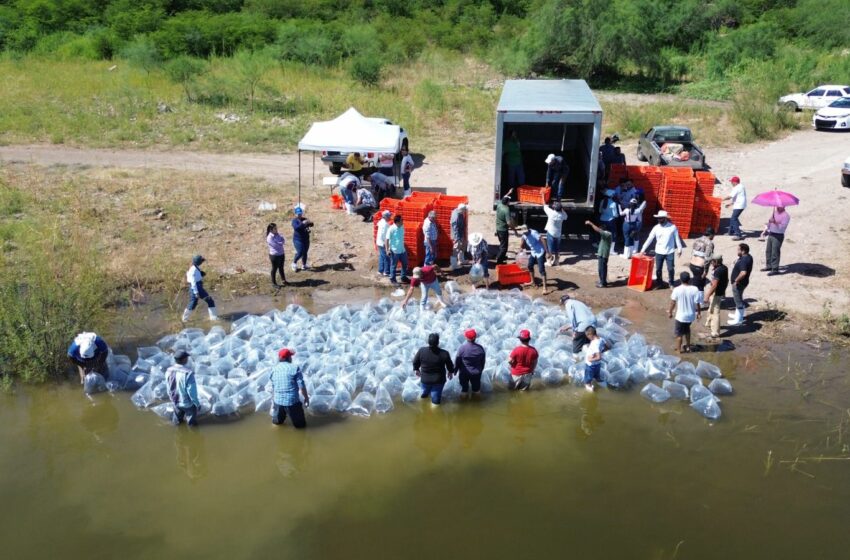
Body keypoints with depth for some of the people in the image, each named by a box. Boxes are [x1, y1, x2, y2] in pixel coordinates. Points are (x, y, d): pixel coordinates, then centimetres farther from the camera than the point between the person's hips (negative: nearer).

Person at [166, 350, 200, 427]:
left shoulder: (168, 371, -14)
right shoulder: (188, 373, -33)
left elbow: (169, 388, 1)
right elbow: (192, 392, -25)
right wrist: (197, 404, -8)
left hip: (175, 402, 5)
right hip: (188, 403, -5)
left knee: (177, 421, 32)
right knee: (192, 423, 22)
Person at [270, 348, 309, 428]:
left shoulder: (274, 369, 5)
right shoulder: (295, 368, -9)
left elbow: (273, 388, 12)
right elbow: (301, 386, -8)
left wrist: (273, 401, 24)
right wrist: (306, 397, 7)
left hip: (278, 400, 5)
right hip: (292, 401, -4)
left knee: (277, 421, 29)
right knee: (300, 424, 7)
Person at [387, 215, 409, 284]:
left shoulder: (402, 227, 1)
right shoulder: (391, 229, -18)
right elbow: (387, 239, -14)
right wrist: (388, 250, -17)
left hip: (402, 250, 7)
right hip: (394, 251, -7)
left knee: (405, 264, 16)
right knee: (394, 265, 6)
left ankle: (404, 277, 32)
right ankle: (392, 279, 20)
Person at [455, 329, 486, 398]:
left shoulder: (462, 348, -27)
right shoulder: (480, 348, -18)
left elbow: (457, 360, -15)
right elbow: (483, 361, -3)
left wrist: (455, 369, 3)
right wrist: (481, 369, 15)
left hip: (464, 372, -2)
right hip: (476, 372, 2)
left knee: (464, 385, 23)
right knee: (476, 384, 26)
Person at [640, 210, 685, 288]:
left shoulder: (672, 227, -8)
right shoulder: (656, 228, -3)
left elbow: (677, 238, 0)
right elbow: (649, 239, -2)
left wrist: (679, 249, 1)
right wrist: (643, 250, -4)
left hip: (670, 252, -2)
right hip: (659, 252, 2)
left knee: (671, 269, 2)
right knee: (658, 269, 7)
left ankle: (671, 283, 22)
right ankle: (659, 283, 24)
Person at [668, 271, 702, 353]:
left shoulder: (677, 290, -17)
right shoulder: (694, 289, -13)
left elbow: (673, 302, -8)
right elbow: (697, 303, -8)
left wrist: (670, 312, 7)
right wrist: (698, 313, 7)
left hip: (681, 316, -3)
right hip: (691, 315, 3)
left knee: (679, 333, 14)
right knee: (687, 329, 28)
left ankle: (678, 349, 24)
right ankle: (688, 346, 38)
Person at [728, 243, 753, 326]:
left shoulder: (744, 260, -30)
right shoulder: (748, 256, 3)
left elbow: (743, 273, -41)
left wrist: (736, 280, -29)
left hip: (739, 283, -10)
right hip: (741, 282, 10)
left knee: (738, 300, 2)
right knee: (739, 299, 25)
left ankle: (738, 319, 14)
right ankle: (738, 315, 42)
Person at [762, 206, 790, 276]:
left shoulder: (785, 216, -12)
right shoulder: (774, 212, 11)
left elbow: (782, 227, -21)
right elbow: (769, 222, 22)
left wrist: (775, 223, -33)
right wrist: (765, 230, 12)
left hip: (778, 236, -8)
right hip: (771, 234, 8)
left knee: (775, 253, -6)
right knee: (768, 251, 15)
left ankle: (775, 269, -1)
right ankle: (769, 266, 29)